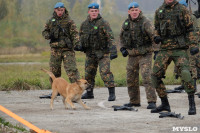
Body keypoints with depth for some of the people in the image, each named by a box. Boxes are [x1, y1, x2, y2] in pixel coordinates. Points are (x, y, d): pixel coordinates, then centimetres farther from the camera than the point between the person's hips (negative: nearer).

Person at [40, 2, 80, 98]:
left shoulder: (69, 21, 0)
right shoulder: (51, 21, 12)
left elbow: (75, 33, -6)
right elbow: (44, 32, 20)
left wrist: (77, 43, -21)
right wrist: (49, 36, -3)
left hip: (67, 49, -4)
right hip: (55, 50, 4)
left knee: (71, 69, -13)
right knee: (54, 71, 10)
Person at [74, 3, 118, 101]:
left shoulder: (103, 23, -11)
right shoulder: (84, 24, 8)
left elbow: (110, 37, -19)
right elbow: (82, 37, 22)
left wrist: (113, 50, -30)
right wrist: (80, 46, 3)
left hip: (102, 52, -6)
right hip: (90, 53, 6)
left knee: (105, 72, -15)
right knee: (88, 73, 12)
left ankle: (112, 93, -12)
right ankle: (89, 93, 27)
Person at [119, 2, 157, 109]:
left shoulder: (145, 22, -10)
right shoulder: (126, 23, 8)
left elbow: (153, 36, -15)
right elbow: (122, 37, 23)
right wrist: (123, 48, 8)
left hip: (145, 55, -6)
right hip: (132, 55, 6)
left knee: (147, 77, -17)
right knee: (131, 79, 10)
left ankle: (152, 101, -18)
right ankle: (134, 101, 23)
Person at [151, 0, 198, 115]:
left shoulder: (182, 9, -2)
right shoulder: (159, 11, 11)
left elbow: (190, 29, -3)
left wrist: (193, 45, -12)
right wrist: (157, 37, 2)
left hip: (180, 48, -5)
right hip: (165, 49, 5)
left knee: (185, 73, -23)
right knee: (156, 75, 1)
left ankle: (192, 104, -15)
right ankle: (165, 104, 15)